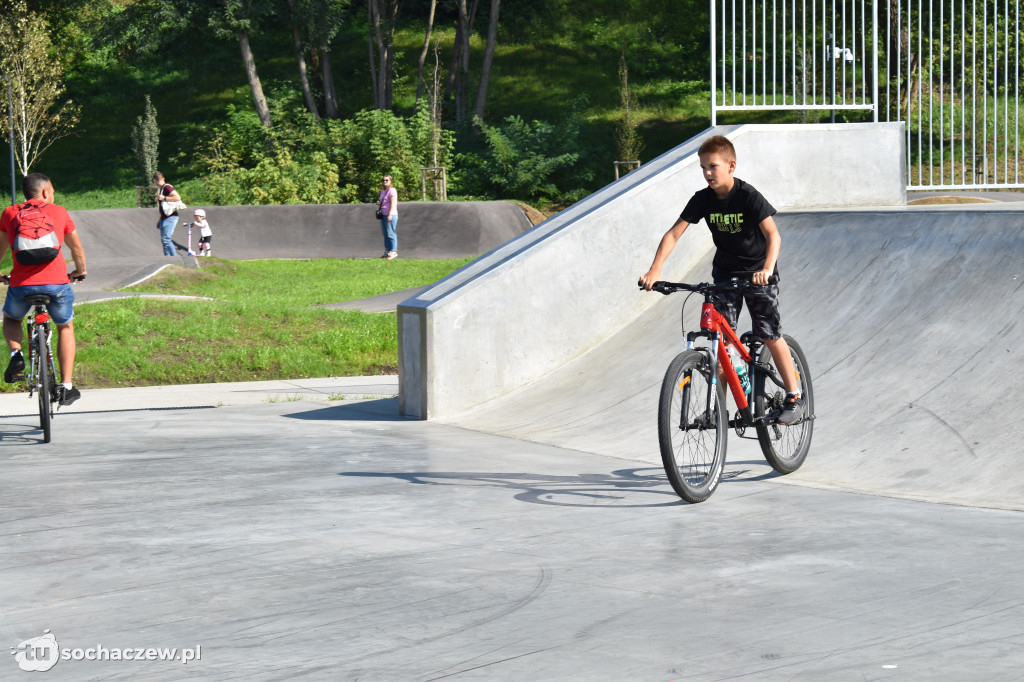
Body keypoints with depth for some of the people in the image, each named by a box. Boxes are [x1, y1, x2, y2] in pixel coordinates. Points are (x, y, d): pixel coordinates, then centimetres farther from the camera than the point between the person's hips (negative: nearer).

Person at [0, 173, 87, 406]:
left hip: (21, 283, 1)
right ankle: (67, 386, 16)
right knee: (65, 328, 24)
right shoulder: (59, 212, 12)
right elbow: (76, 247, 25)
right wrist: (80, 271, 44)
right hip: (56, 282, -1)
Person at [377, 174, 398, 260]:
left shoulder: (392, 191, -10)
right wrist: (378, 202, 7)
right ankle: (387, 251, 15)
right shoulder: (383, 191, 18)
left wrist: (390, 214, -22)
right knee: (385, 234, 10)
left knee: (391, 234, -8)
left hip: (391, 215, -9)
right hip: (383, 215, 9)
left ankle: (393, 252, -5)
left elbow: (393, 203, -16)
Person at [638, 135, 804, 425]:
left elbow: (773, 234, -30)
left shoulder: (749, 196, -21)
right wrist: (655, 269, -24)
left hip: (757, 272, -4)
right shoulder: (703, 199, -9)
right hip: (725, 271, 4)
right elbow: (674, 233, -11)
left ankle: (794, 396, 8)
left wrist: (767, 269, -46)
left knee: (770, 336, -6)